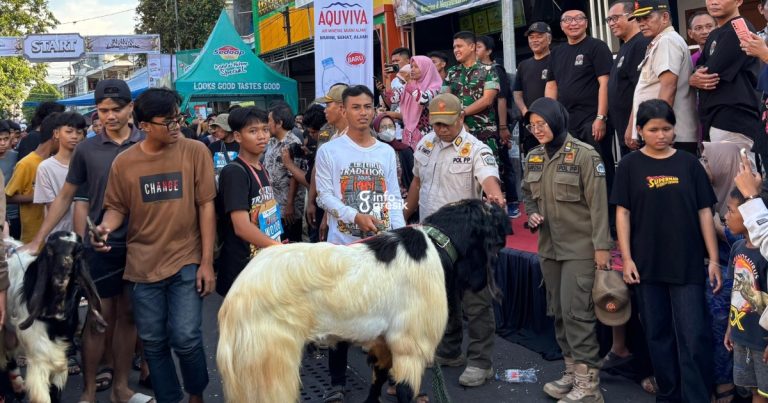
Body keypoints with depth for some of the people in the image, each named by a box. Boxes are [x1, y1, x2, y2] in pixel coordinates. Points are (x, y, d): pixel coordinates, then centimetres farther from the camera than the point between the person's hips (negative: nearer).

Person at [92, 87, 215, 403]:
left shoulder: (195, 151, -5)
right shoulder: (124, 162, -2)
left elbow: (206, 206, -4)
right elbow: (116, 208, 9)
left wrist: (206, 262, -7)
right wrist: (105, 227, -16)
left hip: (186, 262, -2)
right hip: (143, 266, 2)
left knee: (185, 338, -8)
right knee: (153, 343, 9)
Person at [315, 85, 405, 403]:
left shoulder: (387, 152, 10)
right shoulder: (329, 151, -1)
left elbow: (394, 199, 9)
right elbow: (325, 196, -6)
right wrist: (356, 216, -20)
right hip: (343, 244, -3)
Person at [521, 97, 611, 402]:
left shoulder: (584, 155, -12)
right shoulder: (533, 158, 7)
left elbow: (598, 203, -13)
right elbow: (527, 193, 21)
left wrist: (602, 246, -15)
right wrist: (531, 214, 0)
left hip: (580, 248, -7)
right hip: (549, 248, 7)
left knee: (577, 312, -10)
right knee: (559, 313, 12)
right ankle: (572, 372, 24)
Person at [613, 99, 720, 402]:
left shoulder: (688, 164, 3)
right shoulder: (630, 165, 2)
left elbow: (704, 212, 4)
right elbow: (623, 213, 1)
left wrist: (713, 259, 0)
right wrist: (626, 258, -5)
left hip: (688, 264, 0)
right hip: (647, 264, 1)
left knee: (695, 338, -4)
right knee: (658, 335, 10)